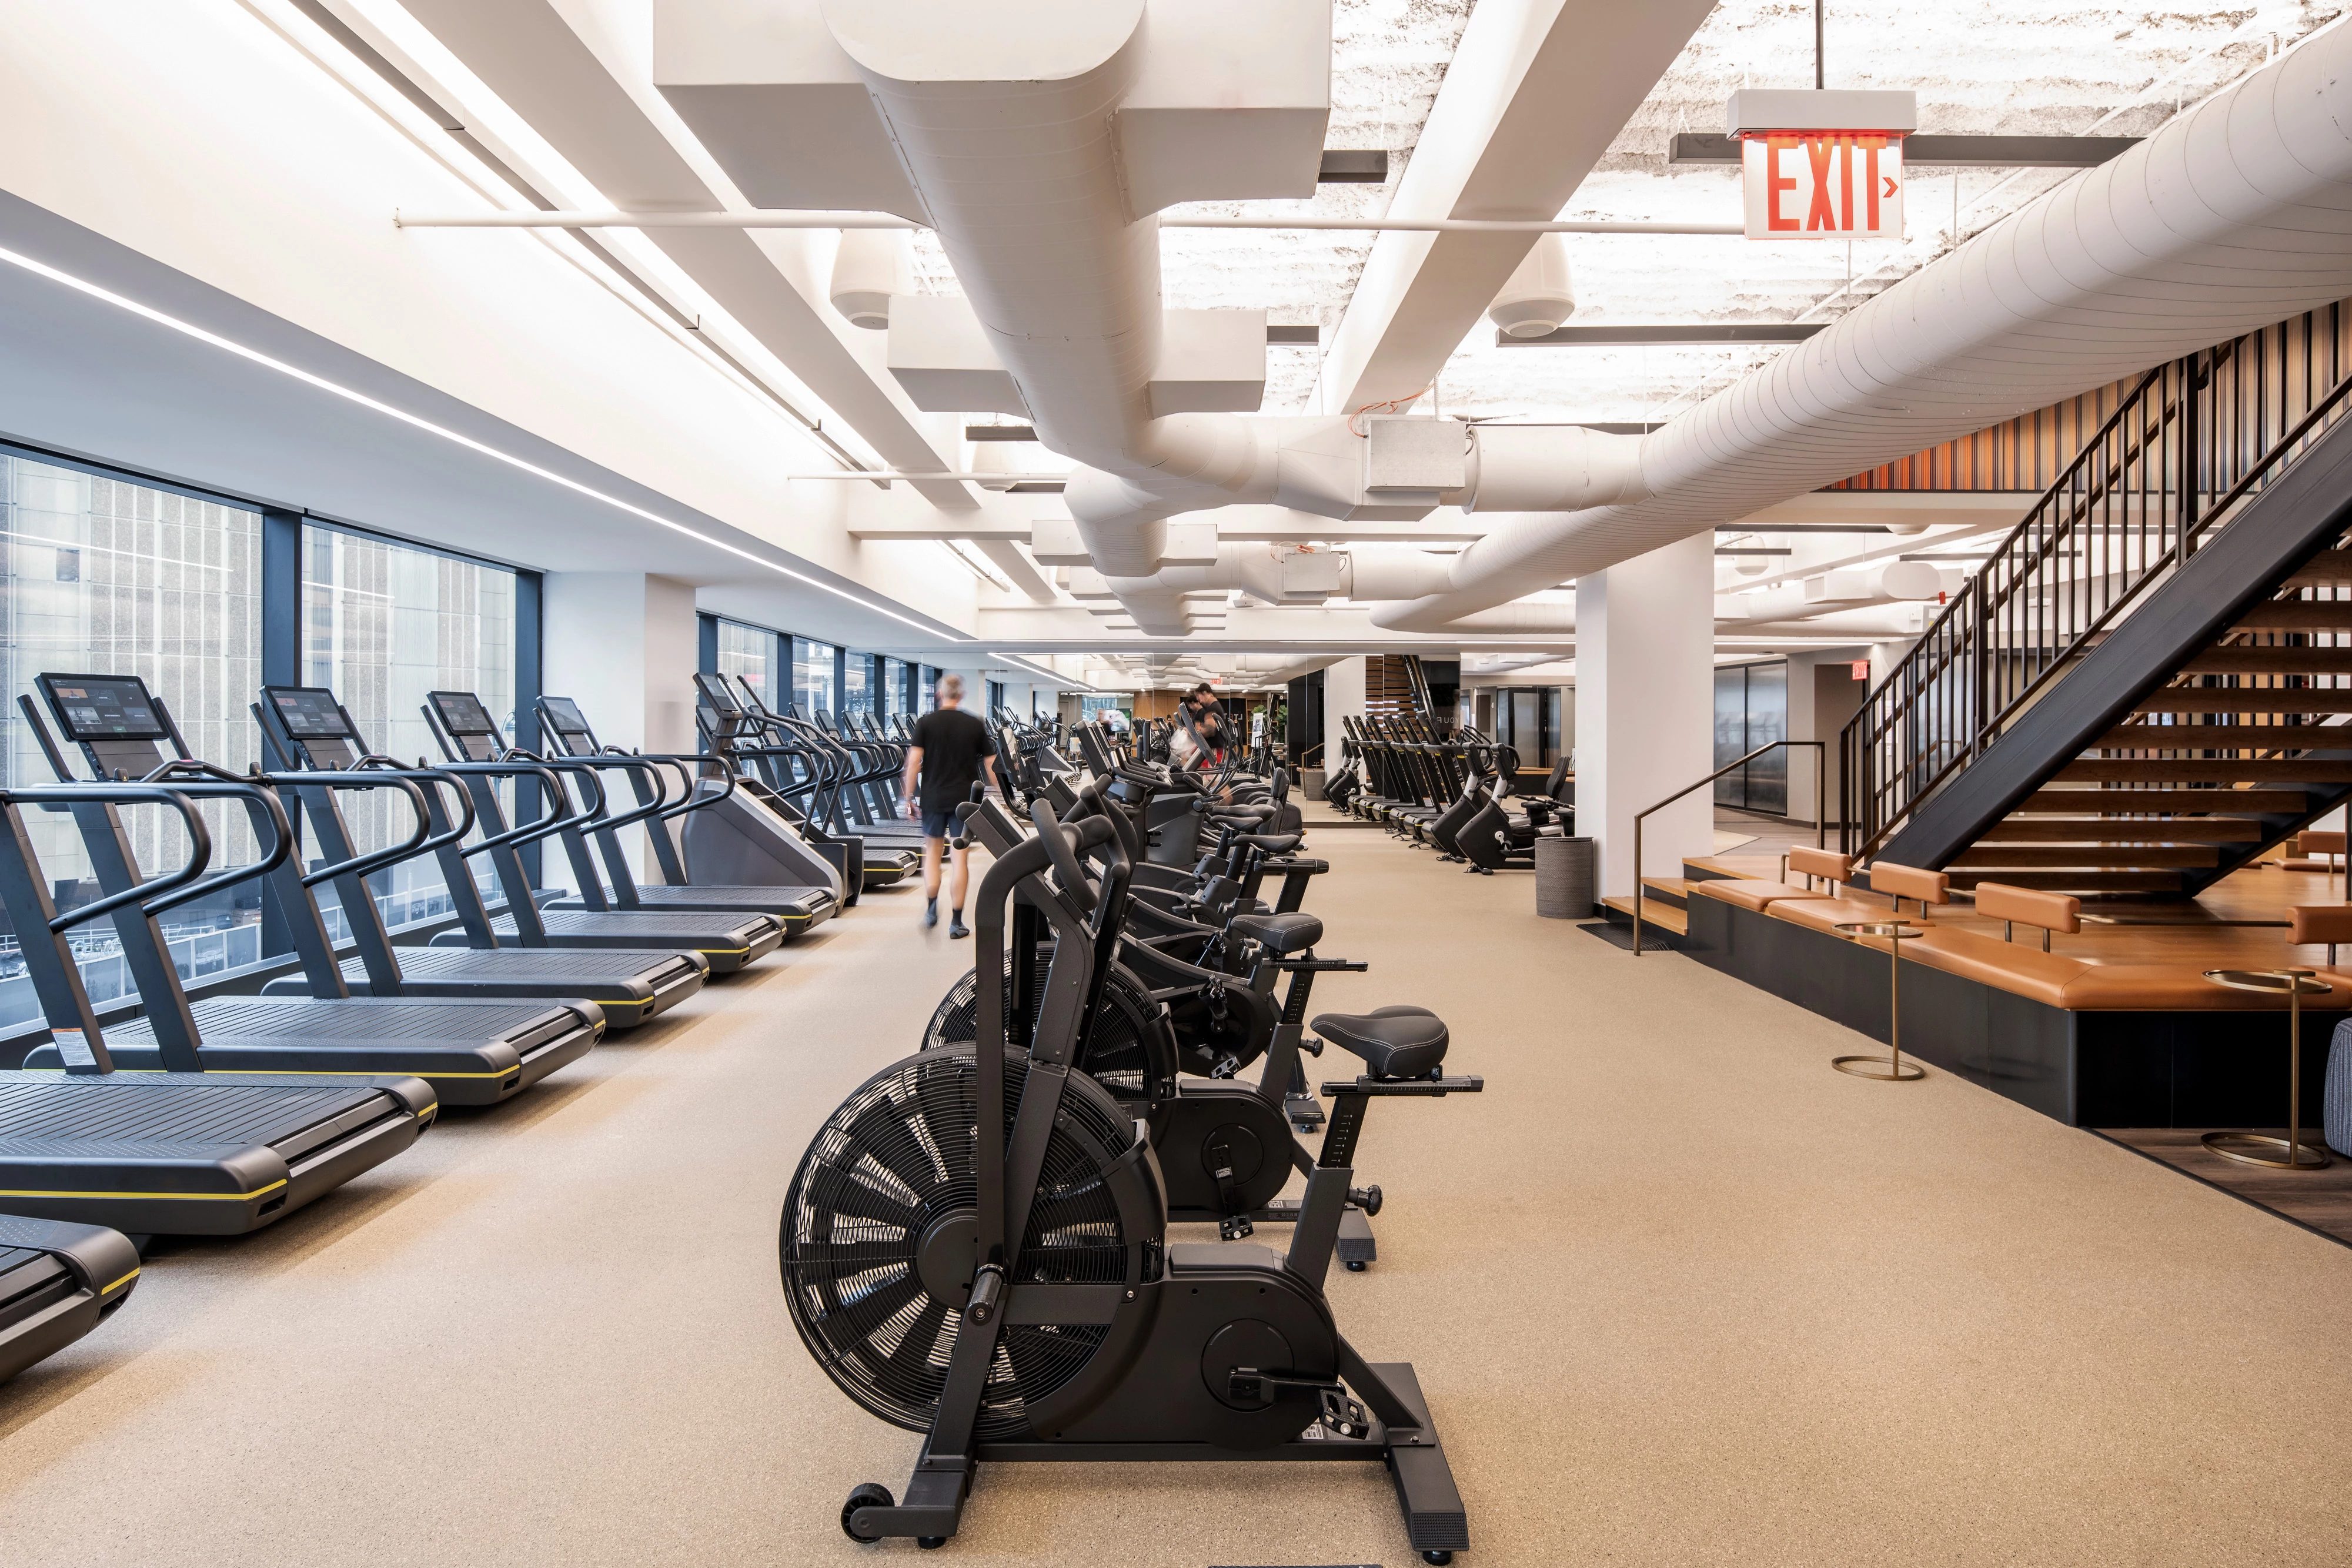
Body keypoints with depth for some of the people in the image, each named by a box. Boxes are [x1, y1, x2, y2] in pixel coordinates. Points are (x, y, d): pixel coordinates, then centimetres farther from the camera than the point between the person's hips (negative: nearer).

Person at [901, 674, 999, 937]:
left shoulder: (926, 722, -1)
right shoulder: (975, 725, 2)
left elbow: (914, 760, -7)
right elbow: (990, 764, 2)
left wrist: (908, 796, -1)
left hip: (934, 797, 0)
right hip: (965, 798, 0)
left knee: (933, 851, 18)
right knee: (960, 857, 2)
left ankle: (931, 909, 20)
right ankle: (956, 922, 3)